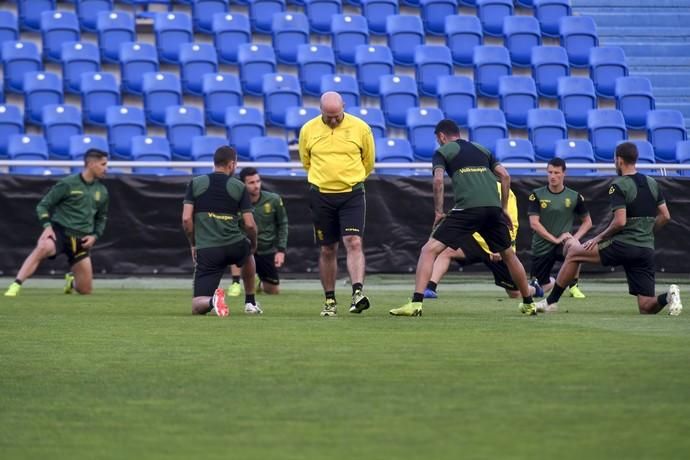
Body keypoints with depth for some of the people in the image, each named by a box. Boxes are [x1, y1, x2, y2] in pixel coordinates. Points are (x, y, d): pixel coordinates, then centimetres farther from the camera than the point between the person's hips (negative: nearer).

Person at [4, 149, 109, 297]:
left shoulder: (102, 191, 11)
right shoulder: (67, 184, -5)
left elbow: (102, 218, 26)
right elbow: (43, 205, -1)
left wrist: (95, 235, 8)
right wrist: (47, 226, -17)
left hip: (82, 240, 5)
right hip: (60, 231, -5)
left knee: (86, 290, 2)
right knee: (43, 247, -41)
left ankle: (71, 280, 39)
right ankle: (15, 287, -42)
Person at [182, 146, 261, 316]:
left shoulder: (195, 183, 5)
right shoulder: (239, 187, 3)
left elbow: (186, 219, -2)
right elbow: (249, 224, 0)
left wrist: (193, 244, 13)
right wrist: (253, 244, 21)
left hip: (206, 251, -1)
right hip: (235, 247, 1)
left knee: (197, 307, 1)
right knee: (248, 255, 41)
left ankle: (212, 301, -34)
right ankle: (250, 302, 43)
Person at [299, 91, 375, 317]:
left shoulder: (360, 128, -2)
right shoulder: (308, 130, 1)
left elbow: (368, 162, 11)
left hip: (352, 195, -2)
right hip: (321, 195, 2)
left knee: (354, 242, -17)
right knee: (327, 250, 6)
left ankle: (358, 293, -24)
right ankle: (330, 301, 15)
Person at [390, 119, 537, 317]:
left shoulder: (442, 152, 13)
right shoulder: (481, 150, 27)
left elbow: (438, 180, -4)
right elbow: (505, 175, 18)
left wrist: (438, 212, 4)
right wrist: (504, 208, 22)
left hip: (467, 209, -5)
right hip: (493, 208, 5)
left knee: (429, 250, -1)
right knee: (508, 255, 24)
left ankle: (416, 303, -15)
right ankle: (529, 304, 31)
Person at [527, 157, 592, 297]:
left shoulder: (574, 197, 0)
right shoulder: (537, 195, -4)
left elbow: (587, 222, 9)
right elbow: (534, 223, -11)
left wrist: (575, 238, -9)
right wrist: (555, 239, -19)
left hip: (563, 243, -1)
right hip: (541, 247, 1)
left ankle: (573, 286, -14)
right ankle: (549, 282, 41)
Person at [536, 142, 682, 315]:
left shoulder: (618, 185, -8)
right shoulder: (652, 183, 13)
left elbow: (620, 222, -17)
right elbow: (665, 216, 14)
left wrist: (599, 238, -3)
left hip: (623, 245, -6)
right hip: (647, 250, 6)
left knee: (573, 252, 12)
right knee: (647, 308, 7)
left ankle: (551, 301, 12)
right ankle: (668, 295, -24)